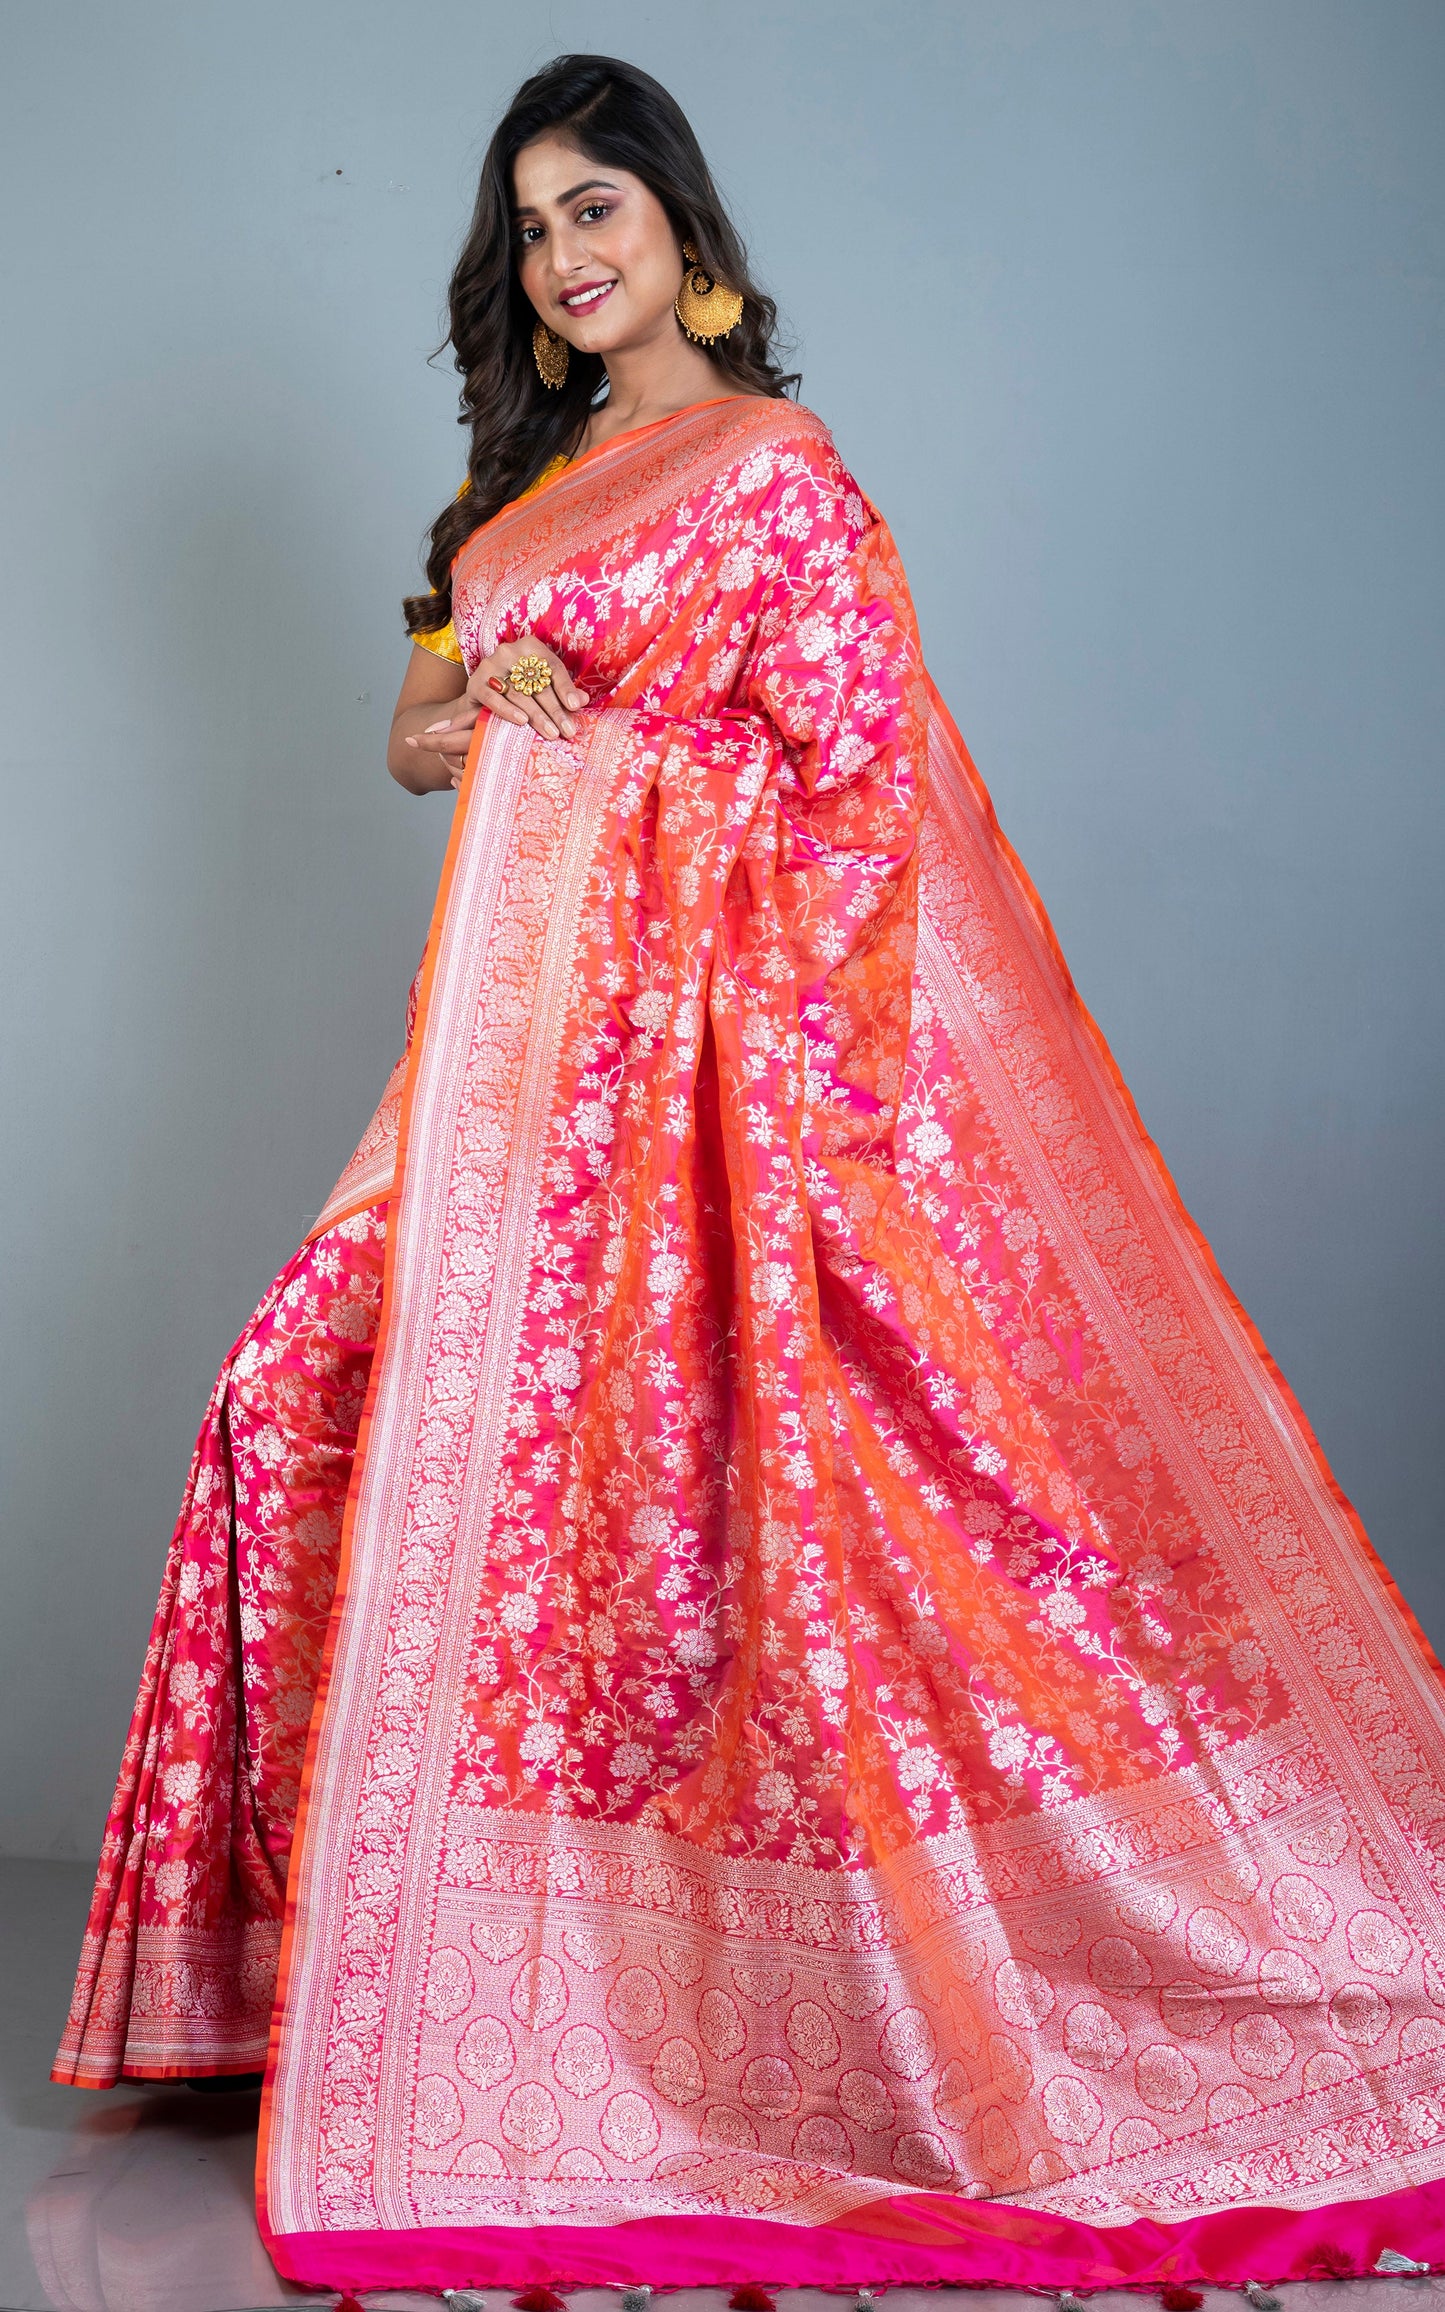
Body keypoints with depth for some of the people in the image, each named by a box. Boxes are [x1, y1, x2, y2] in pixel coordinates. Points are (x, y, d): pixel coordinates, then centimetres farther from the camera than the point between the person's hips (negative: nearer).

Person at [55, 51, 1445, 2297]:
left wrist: (787, 1084, -19)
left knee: (678, 1479, -8)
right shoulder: (532, 473, 21)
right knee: (328, 1395, 2)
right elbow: (419, 733, 23)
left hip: (699, 1033, -8)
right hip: (526, 1024, 8)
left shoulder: (770, 466, -3)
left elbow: (862, 781, -10)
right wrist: (480, 701, -1)